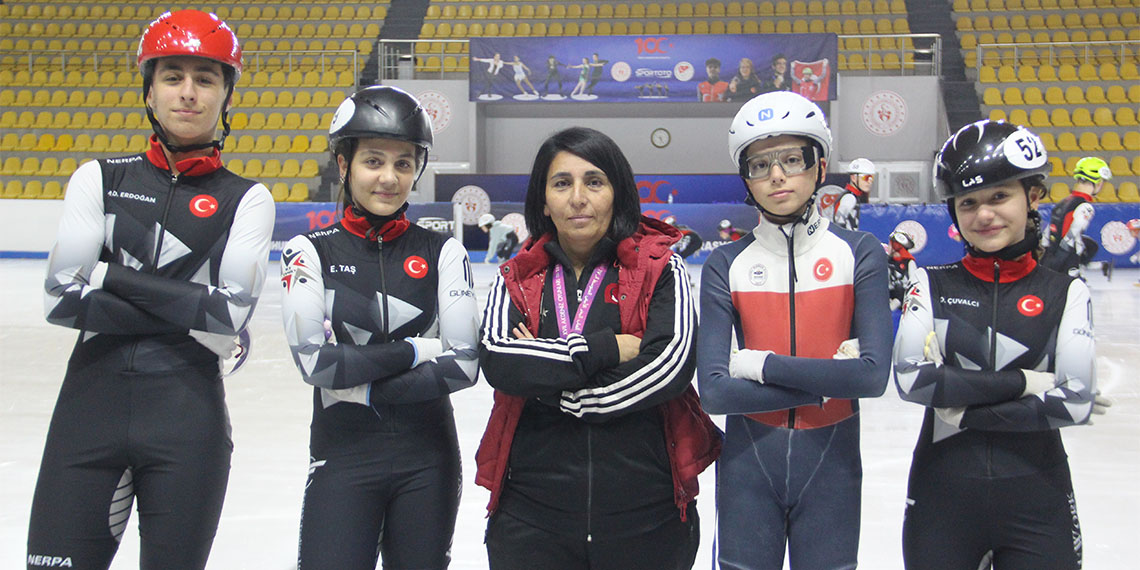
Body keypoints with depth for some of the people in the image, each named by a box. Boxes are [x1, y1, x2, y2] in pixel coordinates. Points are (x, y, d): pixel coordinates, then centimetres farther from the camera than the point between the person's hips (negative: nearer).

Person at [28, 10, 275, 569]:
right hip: (90, 403, 1)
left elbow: (226, 323, -9)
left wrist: (113, 278, -9)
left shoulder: (245, 200, 4)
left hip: (188, 417, -1)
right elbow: (60, 299, -4)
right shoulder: (100, 179, 9)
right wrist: (187, 308, -10)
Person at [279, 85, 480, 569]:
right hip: (343, 454, -2)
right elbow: (315, 361, -14)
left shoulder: (442, 252, 1)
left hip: (428, 459, 2)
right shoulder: (310, 252, -2)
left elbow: (463, 363, -9)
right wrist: (416, 350, -13)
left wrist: (362, 384, -13)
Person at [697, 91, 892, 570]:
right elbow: (713, 391, -13)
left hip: (830, 458, 0)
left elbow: (873, 374, -15)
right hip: (747, 459, 0)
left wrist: (762, 364, -14)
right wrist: (826, 382, -15)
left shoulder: (858, 253, -3)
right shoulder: (725, 266, -3)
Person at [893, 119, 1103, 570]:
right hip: (942, 495, 0)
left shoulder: (1065, 293, 1)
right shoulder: (931, 286, 1)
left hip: (1036, 502, 0)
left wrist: (967, 411, -14)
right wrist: (1024, 382, -14)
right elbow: (911, 379, -13)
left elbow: (1075, 401, -10)